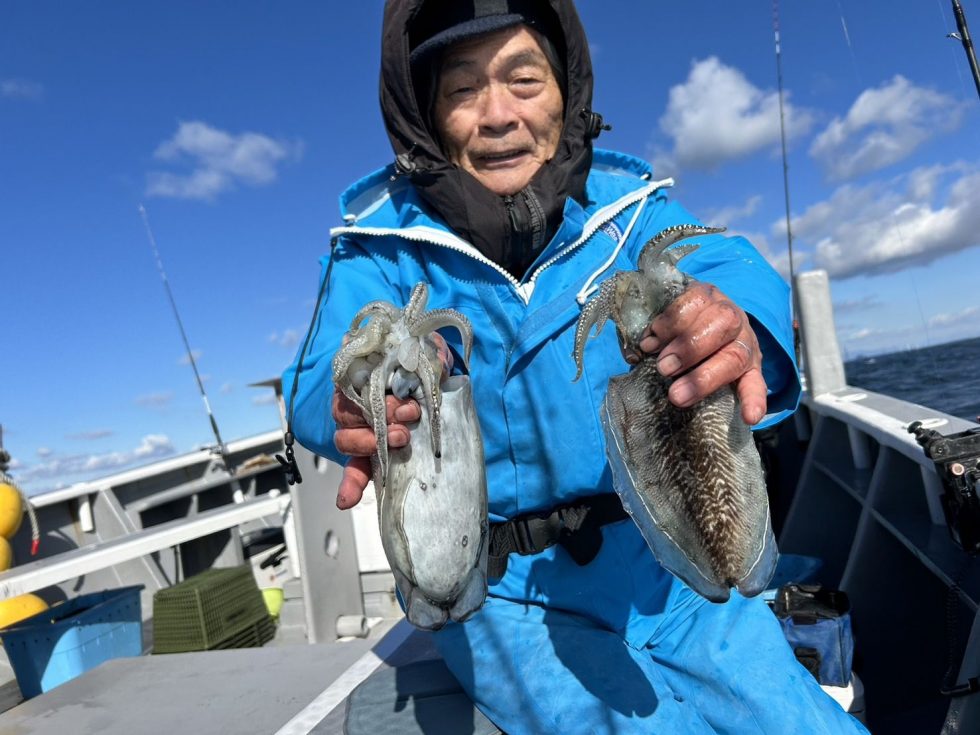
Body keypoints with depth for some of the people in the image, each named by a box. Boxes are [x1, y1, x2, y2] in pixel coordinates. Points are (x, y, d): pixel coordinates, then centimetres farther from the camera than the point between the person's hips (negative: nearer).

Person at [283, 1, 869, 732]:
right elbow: (316, 382, -19)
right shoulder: (383, 240, -6)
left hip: (659, 566, 3)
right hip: (499, 591, -2)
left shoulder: (627, 201, -1)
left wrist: (740, 322, -43)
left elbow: (724, 264, -18)